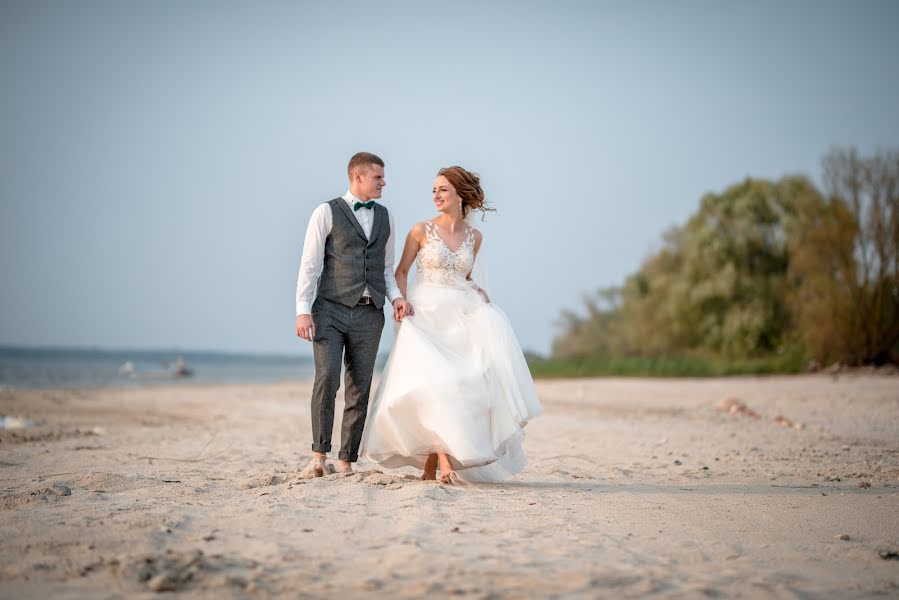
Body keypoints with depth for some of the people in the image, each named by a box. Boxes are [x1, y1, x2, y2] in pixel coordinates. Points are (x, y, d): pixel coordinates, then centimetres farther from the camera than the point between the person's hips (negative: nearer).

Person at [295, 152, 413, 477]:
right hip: (330, 310, -4)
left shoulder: (385, 217, 16)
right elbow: (310, 264, -3)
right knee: (327, 378, -18)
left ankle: (346, 462, 9)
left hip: (369, 314, 5)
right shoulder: (327, 212, 1)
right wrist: (303, 310, -11)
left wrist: (396, 296, 2)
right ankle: (319, 456, -10)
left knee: (359, 388, 3)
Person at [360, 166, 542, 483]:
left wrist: (478, 292, 5)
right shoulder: (422, 230, 1)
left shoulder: (474, 236, 11)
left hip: (461, 315, 3)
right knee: (432, 383, -17)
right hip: (426, 315, -2)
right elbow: (401, 272, 7)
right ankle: (443, 458, -12)